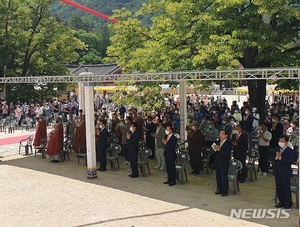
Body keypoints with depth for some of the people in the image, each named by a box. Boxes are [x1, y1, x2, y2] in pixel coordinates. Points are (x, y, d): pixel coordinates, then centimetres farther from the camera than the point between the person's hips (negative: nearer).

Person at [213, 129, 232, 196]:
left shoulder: (228, 143, -12)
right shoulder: (218, 142, 9)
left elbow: (227, 154, -21)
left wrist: (219, 149, -26)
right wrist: (215, 148, -9)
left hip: (224, 163, -7)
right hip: (217, 162, 7)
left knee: (224, 177, 0)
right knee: (218, 176, 13)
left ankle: (225, 191, 11)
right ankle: (220, 189, 26)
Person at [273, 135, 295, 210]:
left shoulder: (291, 151, -9)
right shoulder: (277, 150, 10)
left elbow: (291, 161, -21)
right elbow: (273, 159, 6)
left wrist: (280, 158, -26)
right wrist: (276, 157, -17)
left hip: (285, 173, -6)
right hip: (277, 173, 6)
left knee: (286, 189, 2)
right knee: (279, 189, 13)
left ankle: (288, 204, 14)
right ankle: (282, 202, 25)